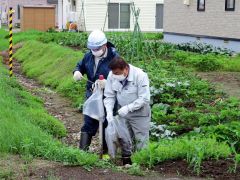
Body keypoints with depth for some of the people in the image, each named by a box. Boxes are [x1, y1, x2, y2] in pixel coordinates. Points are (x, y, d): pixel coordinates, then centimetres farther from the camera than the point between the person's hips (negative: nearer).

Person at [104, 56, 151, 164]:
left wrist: (128, 108, -30)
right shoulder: (112, 76, -12)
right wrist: (109, 112, -20)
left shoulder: (140, 75, -24)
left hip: (139, 114, -5)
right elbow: (109, 96, -5)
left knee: (141, 142, 0)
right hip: (122, 114, 5)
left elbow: (144, 99, -24)